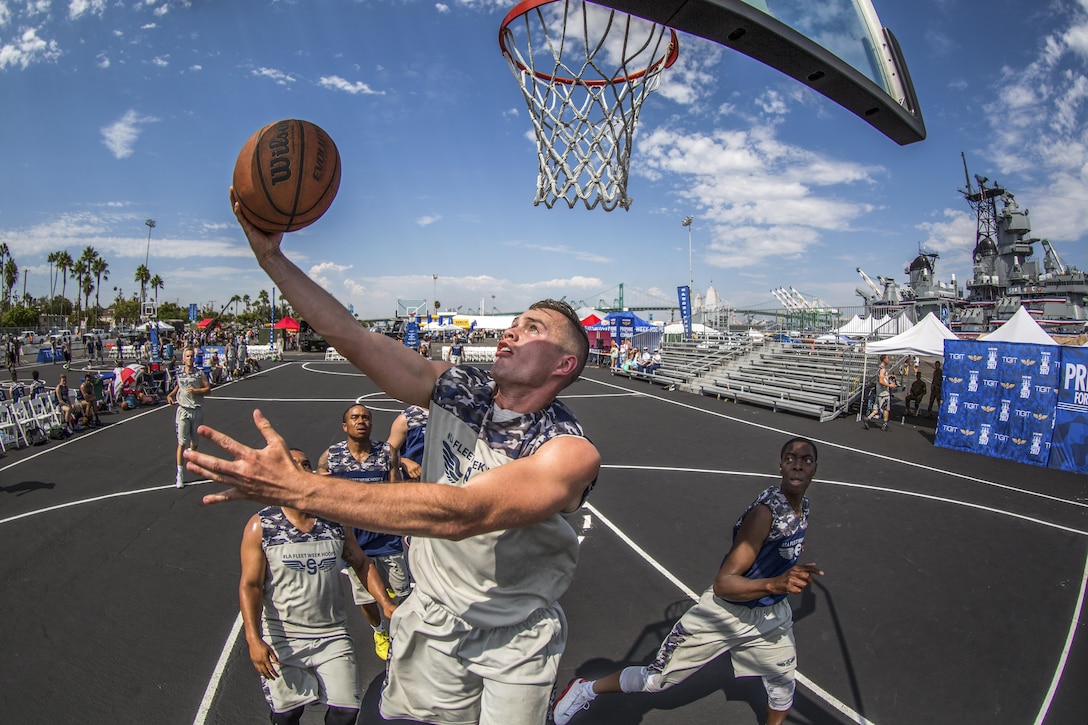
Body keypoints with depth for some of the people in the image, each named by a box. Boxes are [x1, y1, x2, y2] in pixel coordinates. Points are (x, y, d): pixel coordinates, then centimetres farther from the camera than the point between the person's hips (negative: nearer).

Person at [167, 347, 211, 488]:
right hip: (183, 410, 0)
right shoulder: (178, 374, 7)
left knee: (195, 441, 12)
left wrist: (196, 390, -16)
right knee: (182, 442, -8)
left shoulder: (199, 373, 2)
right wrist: (170, 396, 8)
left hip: (197, 411, 0)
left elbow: (208, 389, -1)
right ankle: (180, 475, -7)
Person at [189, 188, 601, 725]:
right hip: (433, 622, 3)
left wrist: (296, 489, -46)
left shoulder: (571, 452, -27)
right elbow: (353, 338, -12)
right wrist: (272, 256, -20)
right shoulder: (457, 391, -10)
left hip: (516, 643, -3)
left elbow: (463, 513, -41)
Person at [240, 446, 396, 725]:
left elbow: (361, 563, 10)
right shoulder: (261, 525, -5)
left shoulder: (334, 520, 2)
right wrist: (253, 639, -19)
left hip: (333, 635, 2)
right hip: (282, 638, -2)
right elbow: (250, 585, -8)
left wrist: (385, 602, -1)